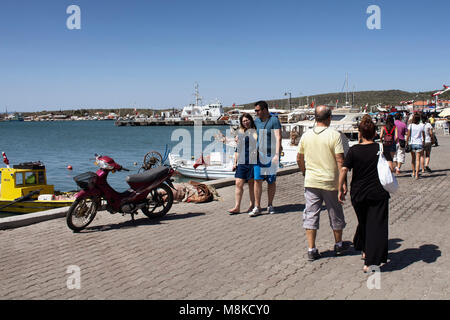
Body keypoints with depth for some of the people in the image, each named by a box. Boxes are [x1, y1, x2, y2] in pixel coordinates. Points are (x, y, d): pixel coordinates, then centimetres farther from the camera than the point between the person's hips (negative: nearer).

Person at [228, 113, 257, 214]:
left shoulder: (256, 132, 4)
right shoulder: (240, 133, 15)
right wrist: (235, 162, 13)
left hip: (253, 161, -3)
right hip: (242, 161, 3)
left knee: (252, 184, 3)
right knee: (239, 184, -3)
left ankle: (252, 205, 15)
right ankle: (237, 207, -1)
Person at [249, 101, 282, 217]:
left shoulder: (274, 120, -8)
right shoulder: (256, 121, 9)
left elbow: (278, 138, -15)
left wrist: (277, 154, -22)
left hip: (271, 155, -4)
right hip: (259, 155, 4)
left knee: (271, 181, 7)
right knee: (257, 180, -4)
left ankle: (270, 205, 20)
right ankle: (257, 207, -1)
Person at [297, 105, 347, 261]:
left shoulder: (306, 135, 2)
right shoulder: (334, 135, -11)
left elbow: (299, 158, 10)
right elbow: (340, 160, -14)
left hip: (311, 182, 3)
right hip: (330, 182, -2)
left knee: (311, 215, 6)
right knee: (335, 215, 15)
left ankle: (311, 250, 5)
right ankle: (338, 245, 30)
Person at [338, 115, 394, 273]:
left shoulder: (354, 150, -4)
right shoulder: (381, 148, -3)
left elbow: (343, 170, -10)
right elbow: (390, 166, -14)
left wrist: (341, 189, -1)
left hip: (358, 193, 2)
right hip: (378, 193, -2)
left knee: (363, 223, 23)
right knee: (376, 226, 0)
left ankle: (365, 251, 39)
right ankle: (370, 262, -6)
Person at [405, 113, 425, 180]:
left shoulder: (410, 126, -5)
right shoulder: (421, 126, -3)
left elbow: (408, 135, -6)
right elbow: (423, 136, 2)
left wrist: (407, 143, 2)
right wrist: (423, 142, 15)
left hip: (412, 143, 1)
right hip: (419, 144, -1)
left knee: (413, 159, 16)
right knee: (418, 159, 0)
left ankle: (413, 173, 24)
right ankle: (416, 175, -4)